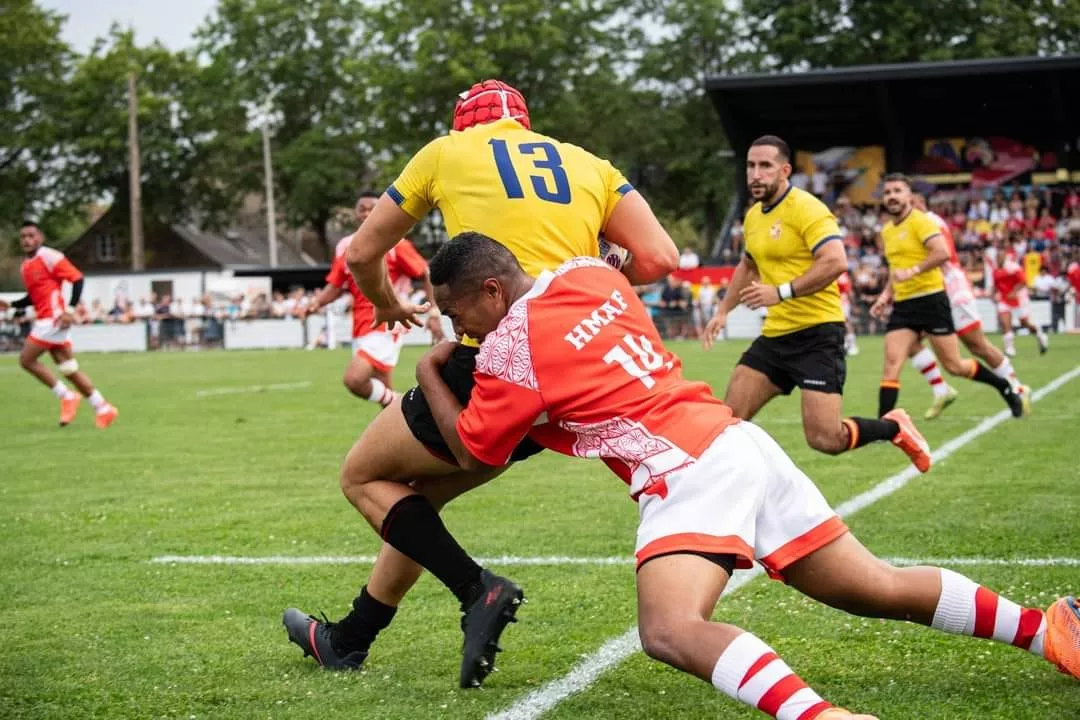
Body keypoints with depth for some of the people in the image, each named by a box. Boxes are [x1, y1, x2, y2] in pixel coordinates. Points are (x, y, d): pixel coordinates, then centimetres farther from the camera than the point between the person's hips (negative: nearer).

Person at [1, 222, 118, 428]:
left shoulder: (49, 256, -10)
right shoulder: (25, 265, 16)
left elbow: (77, 278, -14)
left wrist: (70, 310, -22)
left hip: (54, 318, -9)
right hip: (44, 320, 9)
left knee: (27, 359, -8)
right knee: (69, 369, 7)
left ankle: (66, 396, 1)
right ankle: (103, 409, 10)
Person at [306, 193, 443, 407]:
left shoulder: (395, 244, -7)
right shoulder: (345, 246, 8)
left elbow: (427, 275, -3)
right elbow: (335, 286, 15)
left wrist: (434, 313, -10)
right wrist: (317, 302, -5)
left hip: (387, 325, -6)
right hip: (361, 327, 6)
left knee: (353, 380, -23)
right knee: (384, 391, 10)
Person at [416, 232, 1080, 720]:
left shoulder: (509, 349, -7)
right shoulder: (588, 273, 12)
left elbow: (473, 453, 8)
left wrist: (429, 374, 22)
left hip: (689, 473, -9)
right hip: (737, 441, 9)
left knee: (671, 633, -28)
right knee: (882, 589, 16)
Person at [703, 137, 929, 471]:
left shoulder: (805, 209, -13)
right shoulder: (752, 217, 13)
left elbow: (836, 262, -26)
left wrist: (781, 292, -29)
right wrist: (723, 311, 25)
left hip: (816, 334, -8)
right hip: (774, 334, 8)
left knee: (825, 439, -12)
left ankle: (894, 427, 15)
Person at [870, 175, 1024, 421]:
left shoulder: (920, 221, -9)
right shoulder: (886, 231, 14)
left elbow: (942, 252, -23)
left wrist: (912, 271, -30)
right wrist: (886, 295, 14)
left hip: (930, 300, -6)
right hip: (902, 306, 6)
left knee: (954, 366, 2)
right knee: (891, 363, -10)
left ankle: (1005, 387, 25)